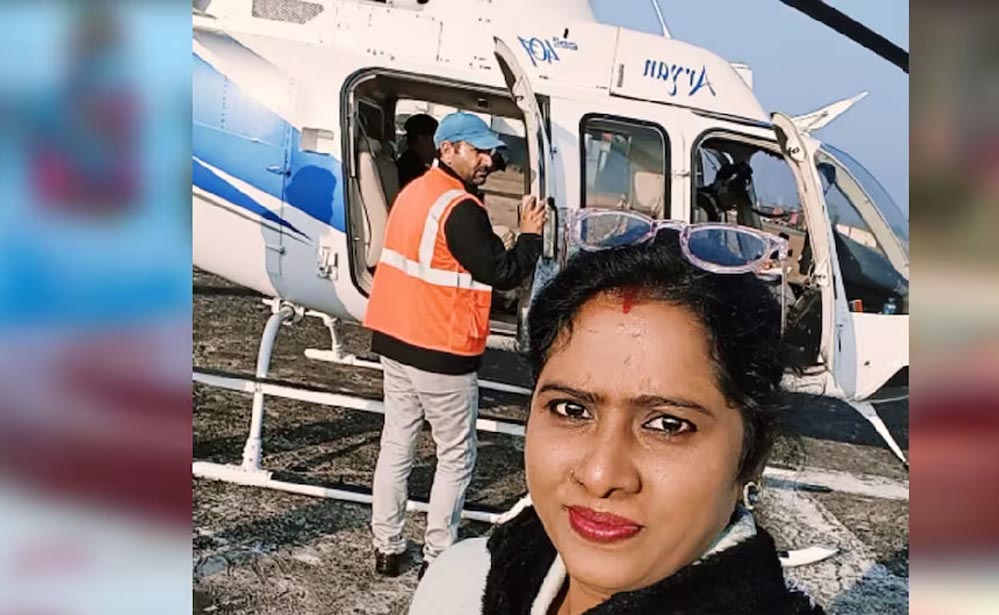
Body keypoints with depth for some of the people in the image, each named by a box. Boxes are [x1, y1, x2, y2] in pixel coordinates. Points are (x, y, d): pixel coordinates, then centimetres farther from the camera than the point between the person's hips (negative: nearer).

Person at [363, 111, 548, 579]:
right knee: (456, 456, 6)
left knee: (395, 444, 15)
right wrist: (531, 234, -4)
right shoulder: (460, 209, -19)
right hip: (441, 354, -8)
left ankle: (386, 548, 24)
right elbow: (503, 273, -18)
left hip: (395, 342, 8)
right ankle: (437, 557, 12)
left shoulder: (414, 192, 9)